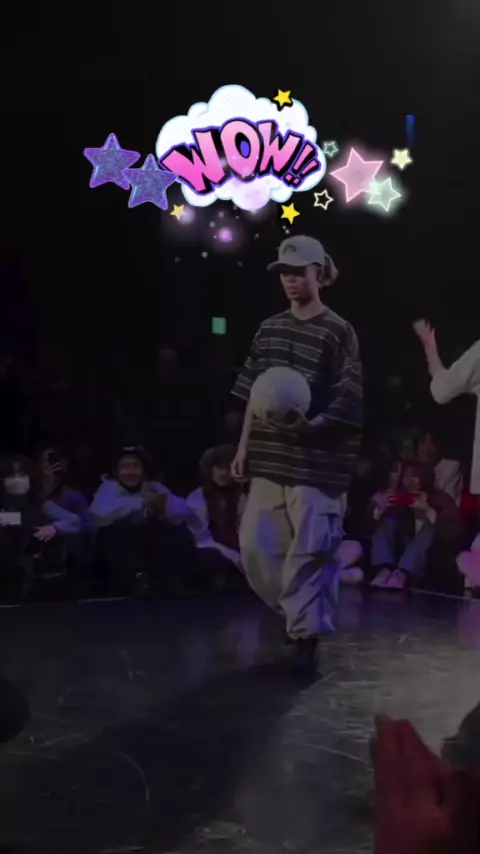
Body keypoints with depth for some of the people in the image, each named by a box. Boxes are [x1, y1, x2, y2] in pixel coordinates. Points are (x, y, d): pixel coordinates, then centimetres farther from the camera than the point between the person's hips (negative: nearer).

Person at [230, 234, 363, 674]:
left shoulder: (338, 332, -5)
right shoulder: (269, 330, 12)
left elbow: (347, 405, -8)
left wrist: (310, 426, -24)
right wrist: (244, 446, 11)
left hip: (317, 462, -6)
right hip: (270, 459, 6)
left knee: (309, 551, -4)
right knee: (256, 546, 6)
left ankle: (306, 634, 9)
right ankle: (297, 613, 26)